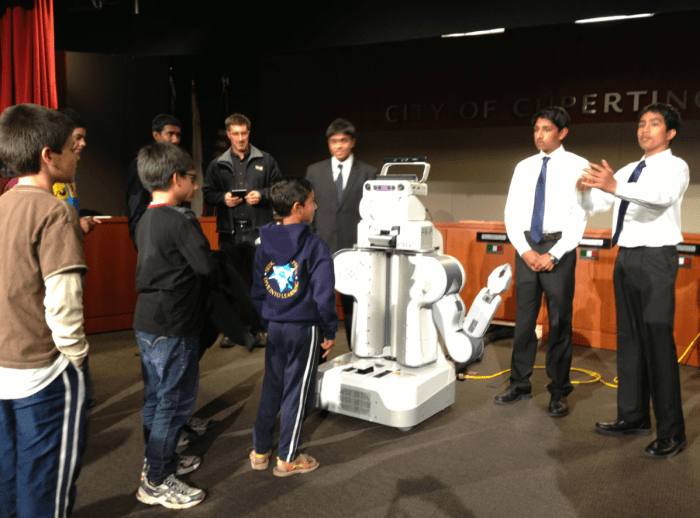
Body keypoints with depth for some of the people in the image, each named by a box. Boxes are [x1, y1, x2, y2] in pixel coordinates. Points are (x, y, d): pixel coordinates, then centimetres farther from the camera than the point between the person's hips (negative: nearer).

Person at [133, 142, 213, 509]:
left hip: (147, 323, 9)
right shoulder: (181, 220, -18)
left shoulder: (146, 220, 9)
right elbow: (208, 268, -18)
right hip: (174, 328, -9)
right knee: (175, 400, 1)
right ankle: (156, 482, 11)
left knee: (156, 396, 20)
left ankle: (157, 460, 35)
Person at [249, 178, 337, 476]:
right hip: (303, 329, -5)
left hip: (274, 328, 6)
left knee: (271, 388, 18)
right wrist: (329, 332, -6)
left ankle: (260, 451, 27)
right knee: (296, 392, 6)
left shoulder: (265, 245, 4)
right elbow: (323, 294, -16)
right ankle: (287, 459, 17)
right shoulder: (315, 246, -14)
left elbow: (257, 291, 10)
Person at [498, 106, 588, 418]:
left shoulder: (577, 167, -2)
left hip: (559, 247, -4)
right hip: (526, 248, 4)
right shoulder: (524, 167, 10)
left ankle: (559, 392, 15)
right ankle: (520, 384, 21)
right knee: (524, 319, 9)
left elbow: (579, 218, -8)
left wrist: (553, 255, -15)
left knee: (559, 322, 3)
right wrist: (525, 251, -6)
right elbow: (512, 213, 7)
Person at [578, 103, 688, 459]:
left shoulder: (675, 166, -3)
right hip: (626, 257, 7)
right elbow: (592, 205, 13)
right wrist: (587, 188, -12)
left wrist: (614, 186, -42)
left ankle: (672, 432, -1)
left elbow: (662, 196, -26)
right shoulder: (628, 171, 19)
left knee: (658, 342, -9)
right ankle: (633, 417, 21)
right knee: (628, 337, 10)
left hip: (656, 258, -7)